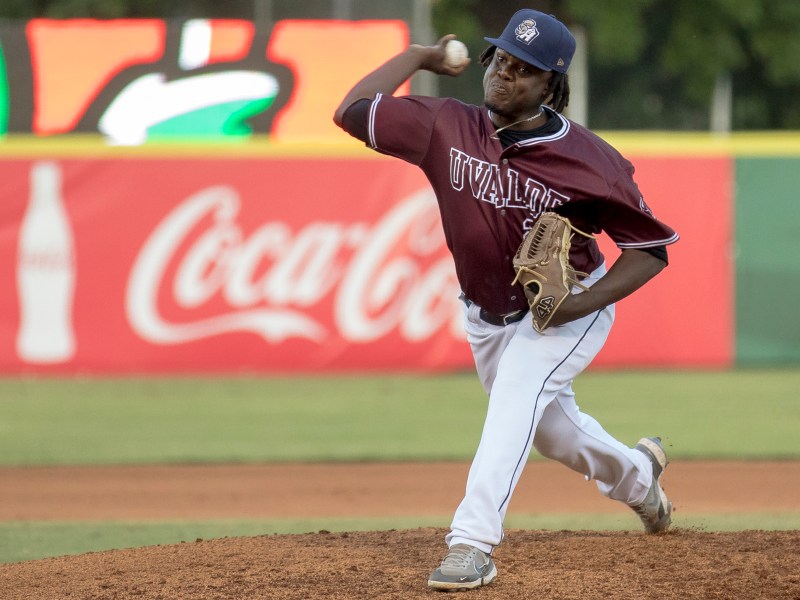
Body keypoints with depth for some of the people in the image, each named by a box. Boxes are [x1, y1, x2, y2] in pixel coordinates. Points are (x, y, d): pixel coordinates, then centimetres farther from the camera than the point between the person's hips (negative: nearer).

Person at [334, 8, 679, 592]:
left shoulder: (590, 162, -26)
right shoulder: (448, 128, -17)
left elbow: (652, 247, -18)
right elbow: (352, 110, -16)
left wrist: (583, 303, -30)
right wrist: (423, 56, -12)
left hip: (569, 312, -5)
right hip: (487, 317, 5)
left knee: (518, 394, -31)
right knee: (548, 428, 22)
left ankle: (472, 544, -38)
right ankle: (635, 474, 55)